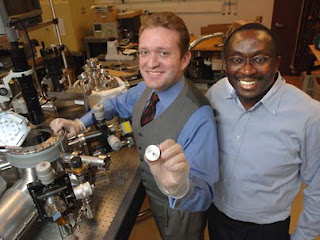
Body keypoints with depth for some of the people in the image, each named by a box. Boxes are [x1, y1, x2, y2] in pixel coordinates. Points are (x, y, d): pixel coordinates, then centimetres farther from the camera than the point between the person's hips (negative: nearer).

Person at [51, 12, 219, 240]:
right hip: (153, 196, 6)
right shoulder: (147, 88, -13)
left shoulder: (199, 117, -36)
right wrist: (78, 124, -7)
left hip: (181, 208, -5)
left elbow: (203, 195, -36)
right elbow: (117, 104, 7)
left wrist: (179, 187, -58)